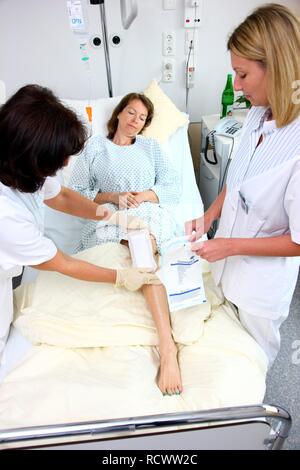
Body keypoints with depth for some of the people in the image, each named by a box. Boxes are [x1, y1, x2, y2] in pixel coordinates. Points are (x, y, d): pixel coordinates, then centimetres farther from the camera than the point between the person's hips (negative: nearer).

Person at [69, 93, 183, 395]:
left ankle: (167, 345, -46)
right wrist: (113, 197, -7)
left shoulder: (150, 146, 27)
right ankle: (167, 345, -42)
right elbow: (75, 193, 10)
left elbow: (173, 188, 14)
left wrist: (142, 195, -6)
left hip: (150, 213, 1)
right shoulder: (95, 147, 21)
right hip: (109, 217, 0)